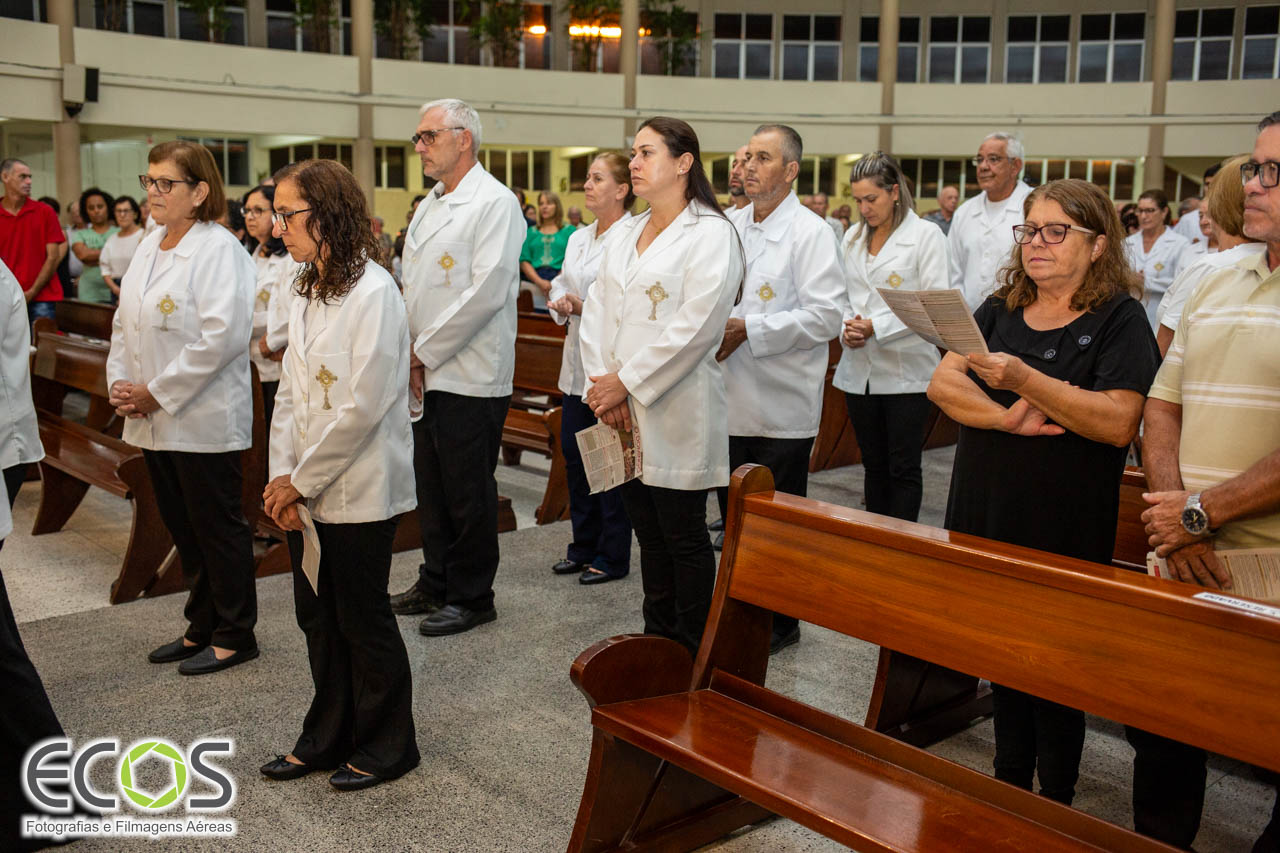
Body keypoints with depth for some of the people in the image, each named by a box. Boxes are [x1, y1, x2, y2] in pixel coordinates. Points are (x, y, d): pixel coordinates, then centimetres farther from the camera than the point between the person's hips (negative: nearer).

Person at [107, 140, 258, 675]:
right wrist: (119, 382, 2)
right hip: (153, 422, 8)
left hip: (203, 420, -8)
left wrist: (158, 393, -18)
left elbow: (223, 335, -23)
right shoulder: (149, 247, 13)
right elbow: (125, 324, 18)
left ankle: (234, 636, 17)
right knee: (183, 528, 16)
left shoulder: (219, 250, -14)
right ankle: (201, 628, 30)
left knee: (217, 527, 3)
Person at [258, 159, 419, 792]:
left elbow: (363, 406, -21)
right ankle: (329, 737, 34)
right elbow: (290, 390, 9)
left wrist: (303, 480, -14)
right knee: (317, 616, 17)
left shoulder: (372, 293, -16)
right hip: (305, 489, 8)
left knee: (363, 618, 6)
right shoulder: (306, 292, 10)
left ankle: (387, 745, 24)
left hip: (359, 489, -8)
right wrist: (281, 476, -2)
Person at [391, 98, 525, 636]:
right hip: (426, 374, 8)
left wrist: (425, 353, -14)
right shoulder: (430, 205, 17)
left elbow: (487, 291, -19)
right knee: (432, 485, 16)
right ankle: (436, 584, 30)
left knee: (469, 491, 2)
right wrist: (410, 356, 6)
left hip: (470, 377, -8)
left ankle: (472, 597, 15)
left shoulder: (495, 203, -10)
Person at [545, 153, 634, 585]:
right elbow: (560, 286, 19)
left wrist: (586, 308, -22)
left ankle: (612, 556, 13)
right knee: (574, 455, 13)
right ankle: (584, 548, 26)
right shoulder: (578, 238, 14)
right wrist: (559, 303, -2)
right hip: (578, 360, 8)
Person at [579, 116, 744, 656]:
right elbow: (595, 311, 10)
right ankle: (657, 640, 27)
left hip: (675, 413, -7)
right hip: (619, 411, 7)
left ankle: (693, 655, 15)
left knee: (684, 538, 2)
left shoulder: (710, 234, -8)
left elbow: (695, 326, -17)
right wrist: (600, 382, -4)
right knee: (648, 535, 15)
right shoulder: (625, 234, 16)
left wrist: (626, 382, -15)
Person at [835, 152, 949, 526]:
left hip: (905, 371, -5)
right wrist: (846, 326, -5)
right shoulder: (853, 238, 13)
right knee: (874, 465, 13)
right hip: (859, 368, 5)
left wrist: (877, 327, -16)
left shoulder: (925, 235, -4)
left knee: (904, 468, 0)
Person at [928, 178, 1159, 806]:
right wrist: (1007, 418, -18)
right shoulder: (999, 311, 10)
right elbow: (942, 384, -1)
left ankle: (1055, 807, 24)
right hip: (987, 517, 5)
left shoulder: (1119, 318, -5)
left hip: (1066, 531, -4)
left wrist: (1024, 381, -26)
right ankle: (1009, 783, 33)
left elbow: (1118, 423, -18)